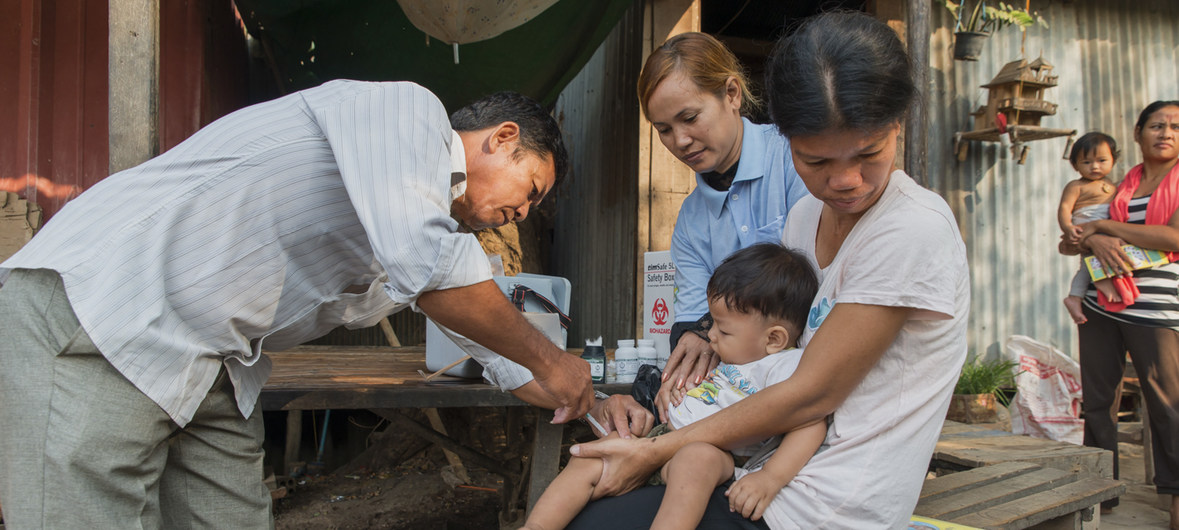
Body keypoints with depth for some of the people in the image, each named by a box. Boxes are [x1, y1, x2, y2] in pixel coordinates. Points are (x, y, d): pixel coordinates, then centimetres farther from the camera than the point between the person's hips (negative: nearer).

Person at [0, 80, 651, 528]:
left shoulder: (434, 223, 18)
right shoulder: (407, 107, -10)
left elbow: (493, 338, 26)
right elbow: (424, 264, -25)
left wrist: (588, 403, 23)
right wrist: (548, 360, -13)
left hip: (211, 368, 9)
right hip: (95, 310, -9)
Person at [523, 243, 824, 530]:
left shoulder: (786, 365, -8)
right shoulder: (736, 357, 23)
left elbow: (812, 423, -22)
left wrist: (770, 478, -32)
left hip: (717, 452, -10)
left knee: (695, 459, -44)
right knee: (586, 461, -3)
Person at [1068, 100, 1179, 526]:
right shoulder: (1123, 184, 15)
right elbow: (1077, 232, 11)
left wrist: (1105, 226, -7)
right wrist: (1097, 241, -13)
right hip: (1100, 305, 5)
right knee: (1097, 400, 6)